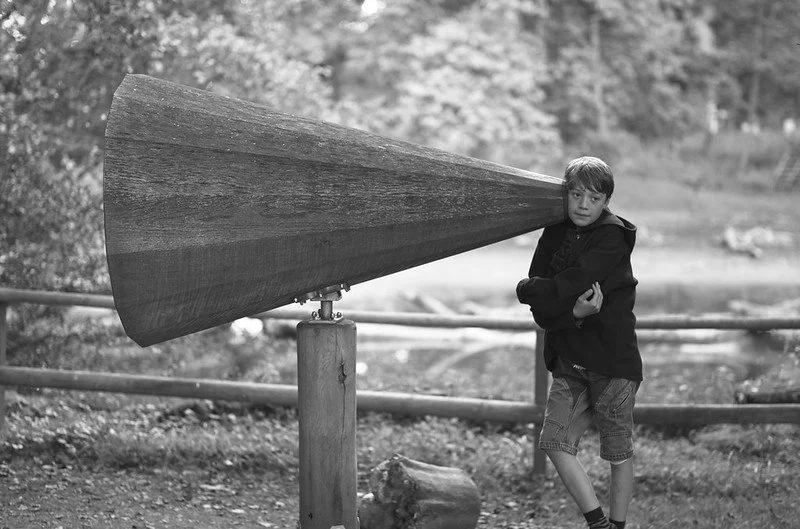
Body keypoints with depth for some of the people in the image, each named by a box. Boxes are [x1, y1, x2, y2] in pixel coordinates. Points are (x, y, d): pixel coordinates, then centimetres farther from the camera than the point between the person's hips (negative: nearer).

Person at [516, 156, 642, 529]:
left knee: (618, 452, 3)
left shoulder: (612, 239, -9)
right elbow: (542, 311, -1)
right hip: (569, 360, 5)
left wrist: (528, 289, -5)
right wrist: (574, 312, -20)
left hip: (613, 358, -5)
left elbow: (569, 284, -21)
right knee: (555, 442, -5)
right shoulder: (554, 236, 6)